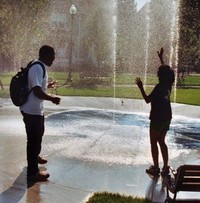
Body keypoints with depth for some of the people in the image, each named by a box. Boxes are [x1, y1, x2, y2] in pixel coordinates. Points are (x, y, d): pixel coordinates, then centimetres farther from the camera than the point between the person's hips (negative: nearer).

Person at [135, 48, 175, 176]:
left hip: (157, 119, -7)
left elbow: (147, 100, -16)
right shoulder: (169, 84, 1)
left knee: (154, 143, 5)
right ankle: (165, 167, 18)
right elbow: (166, 70, 20)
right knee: (162, 142, 16)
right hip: (167, 118, 8)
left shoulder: (159, 87, -21)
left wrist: (141, 87, -9)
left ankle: (156, 168, 11)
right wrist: (161, 58, 29)